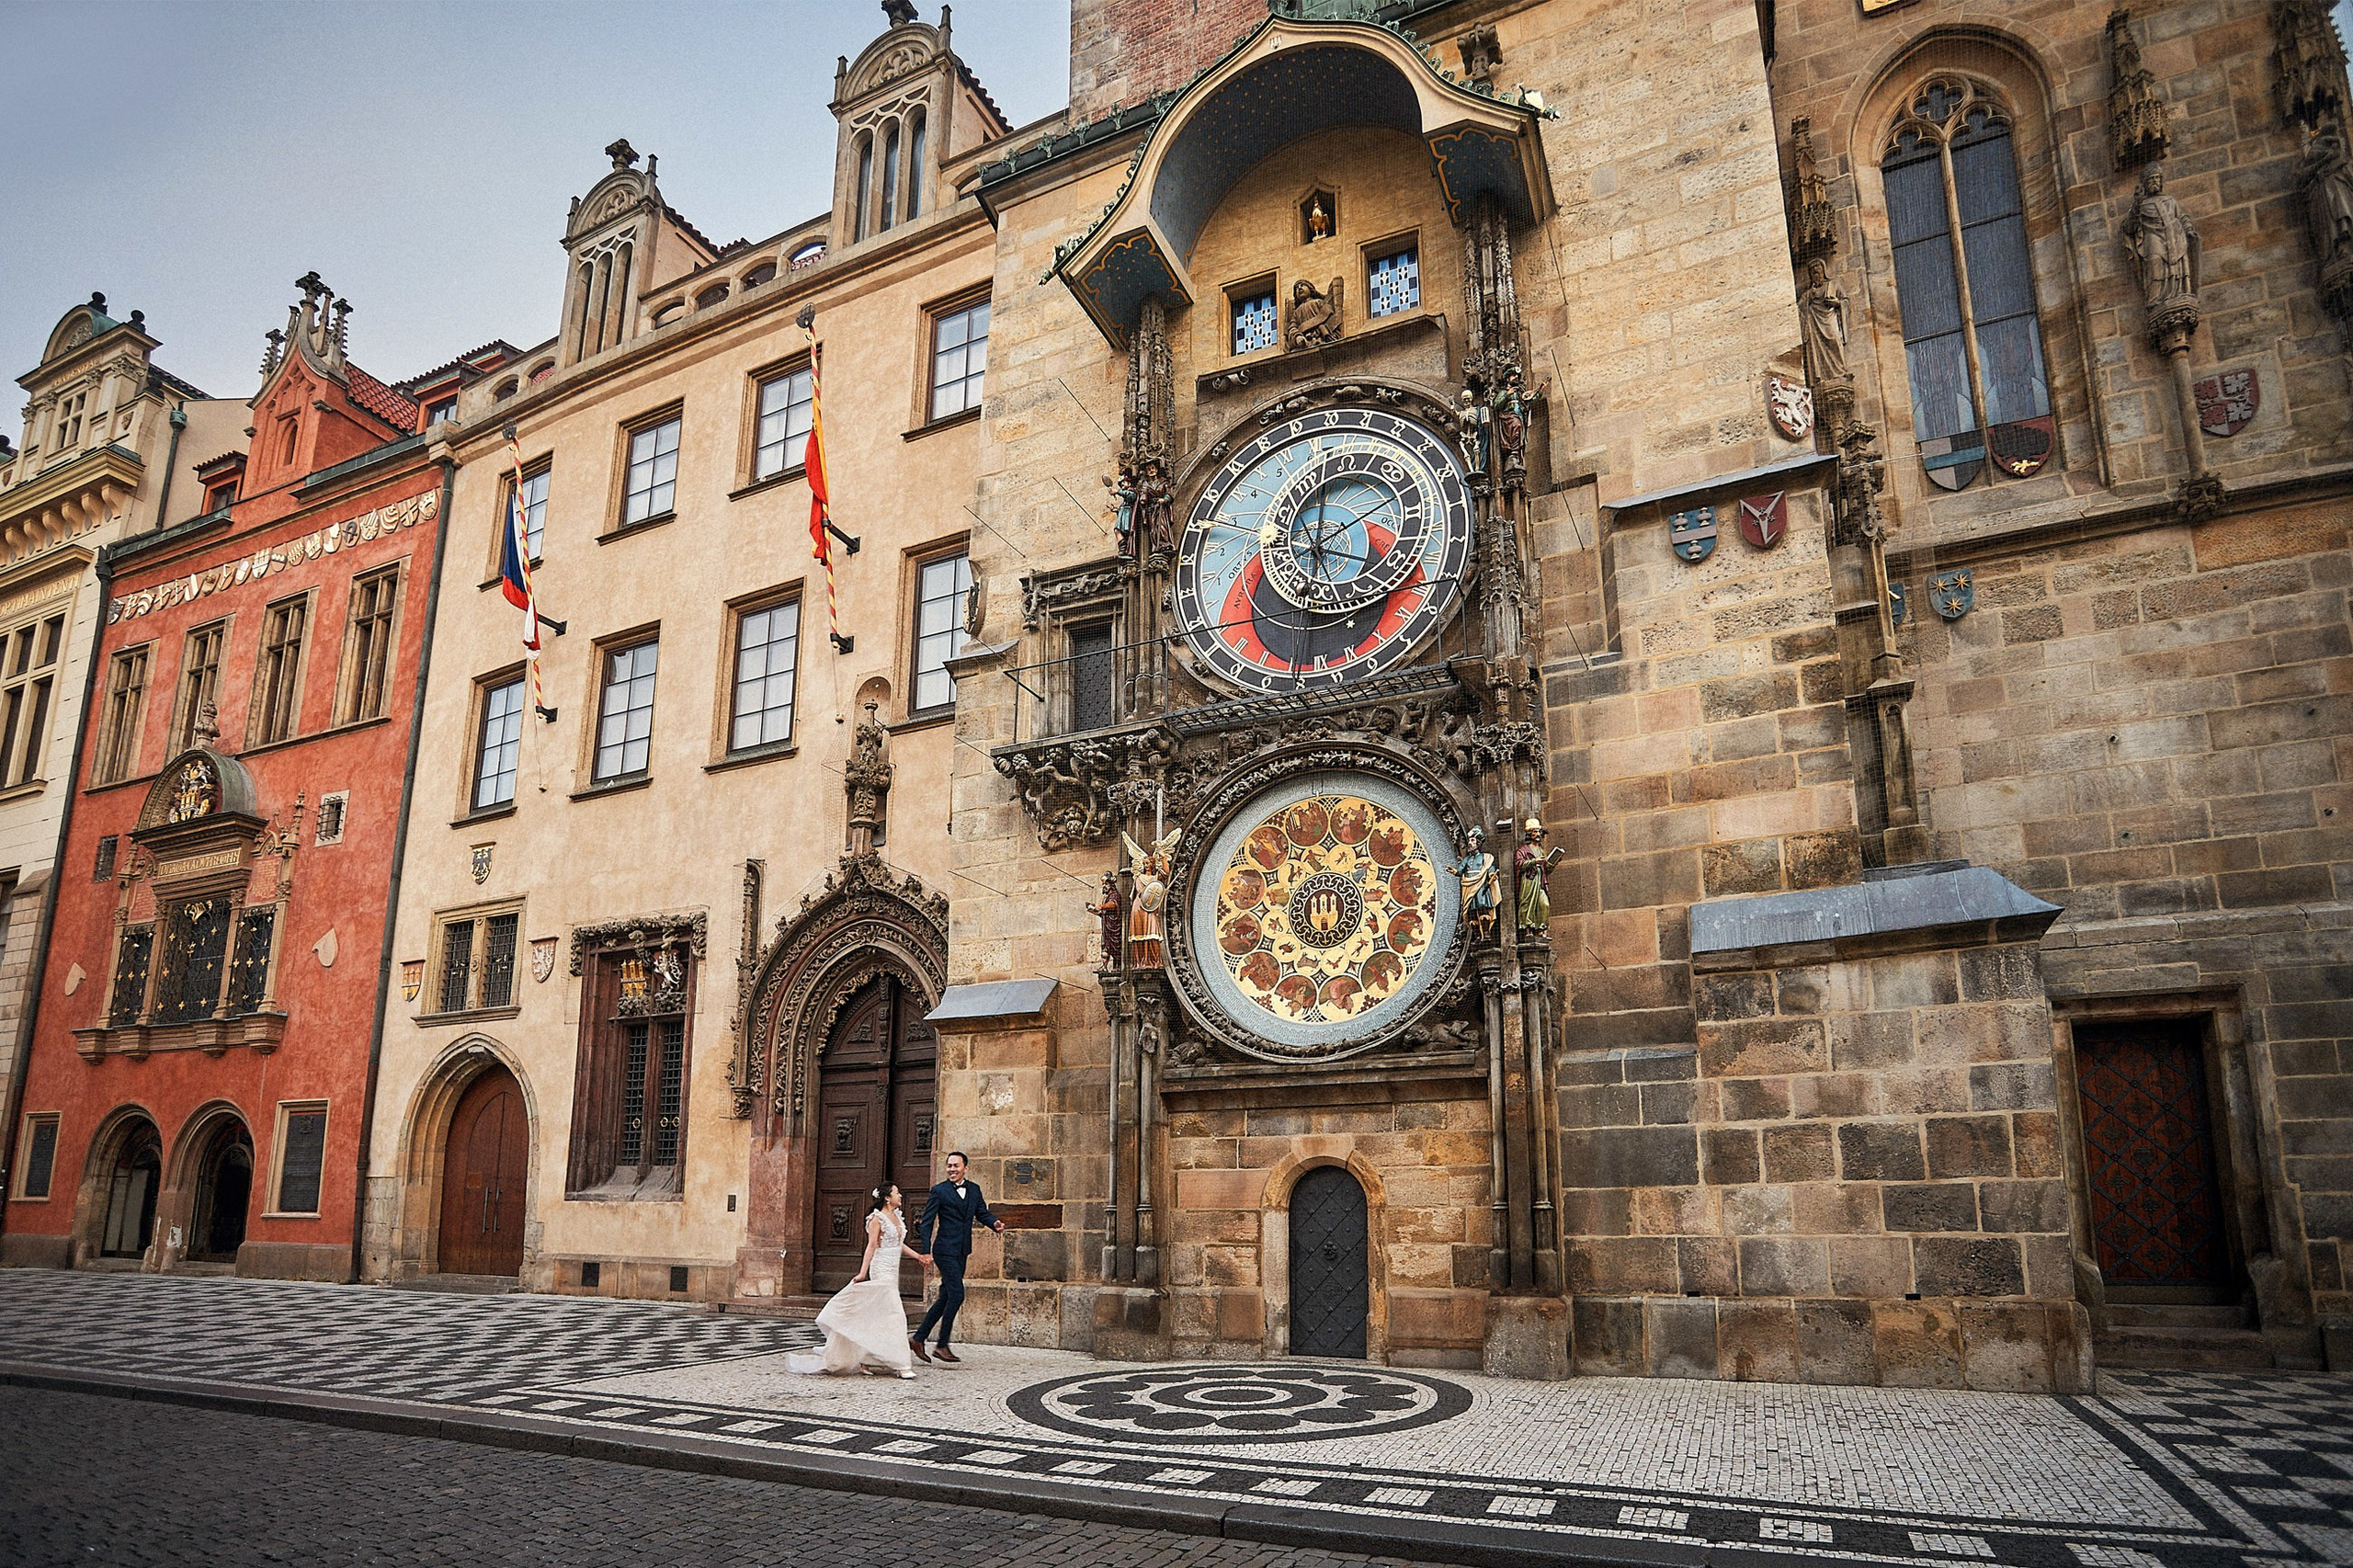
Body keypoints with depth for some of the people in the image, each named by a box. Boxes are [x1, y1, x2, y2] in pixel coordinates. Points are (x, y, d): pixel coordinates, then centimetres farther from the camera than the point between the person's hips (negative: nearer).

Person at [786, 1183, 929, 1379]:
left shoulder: (898, 1217, 14)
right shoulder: (877, 1219, -9)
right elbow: (871, 1246, -14)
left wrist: (918, 1256, 12)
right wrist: (863, 1272, -18)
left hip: (893, 1271, 9)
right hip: (881, 1271, -9)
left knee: (878, 1319, 11)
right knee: (895, 1315, -12)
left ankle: (866, 1362, 19)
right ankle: (901, 1365, -12)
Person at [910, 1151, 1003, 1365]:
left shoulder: (974, 1189, 12)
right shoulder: (939, 1191, -6)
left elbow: (982, 1213, 14)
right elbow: (927, 1222, -6)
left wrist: (995, 1223, -9)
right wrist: (925, 1251, -15)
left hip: (961, 1253, 7)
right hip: (945, 1251, -7)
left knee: (946, 1298, 10)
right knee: (957, 1295, -13)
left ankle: (918, 1338, 20)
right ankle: (943, 1345, -4)